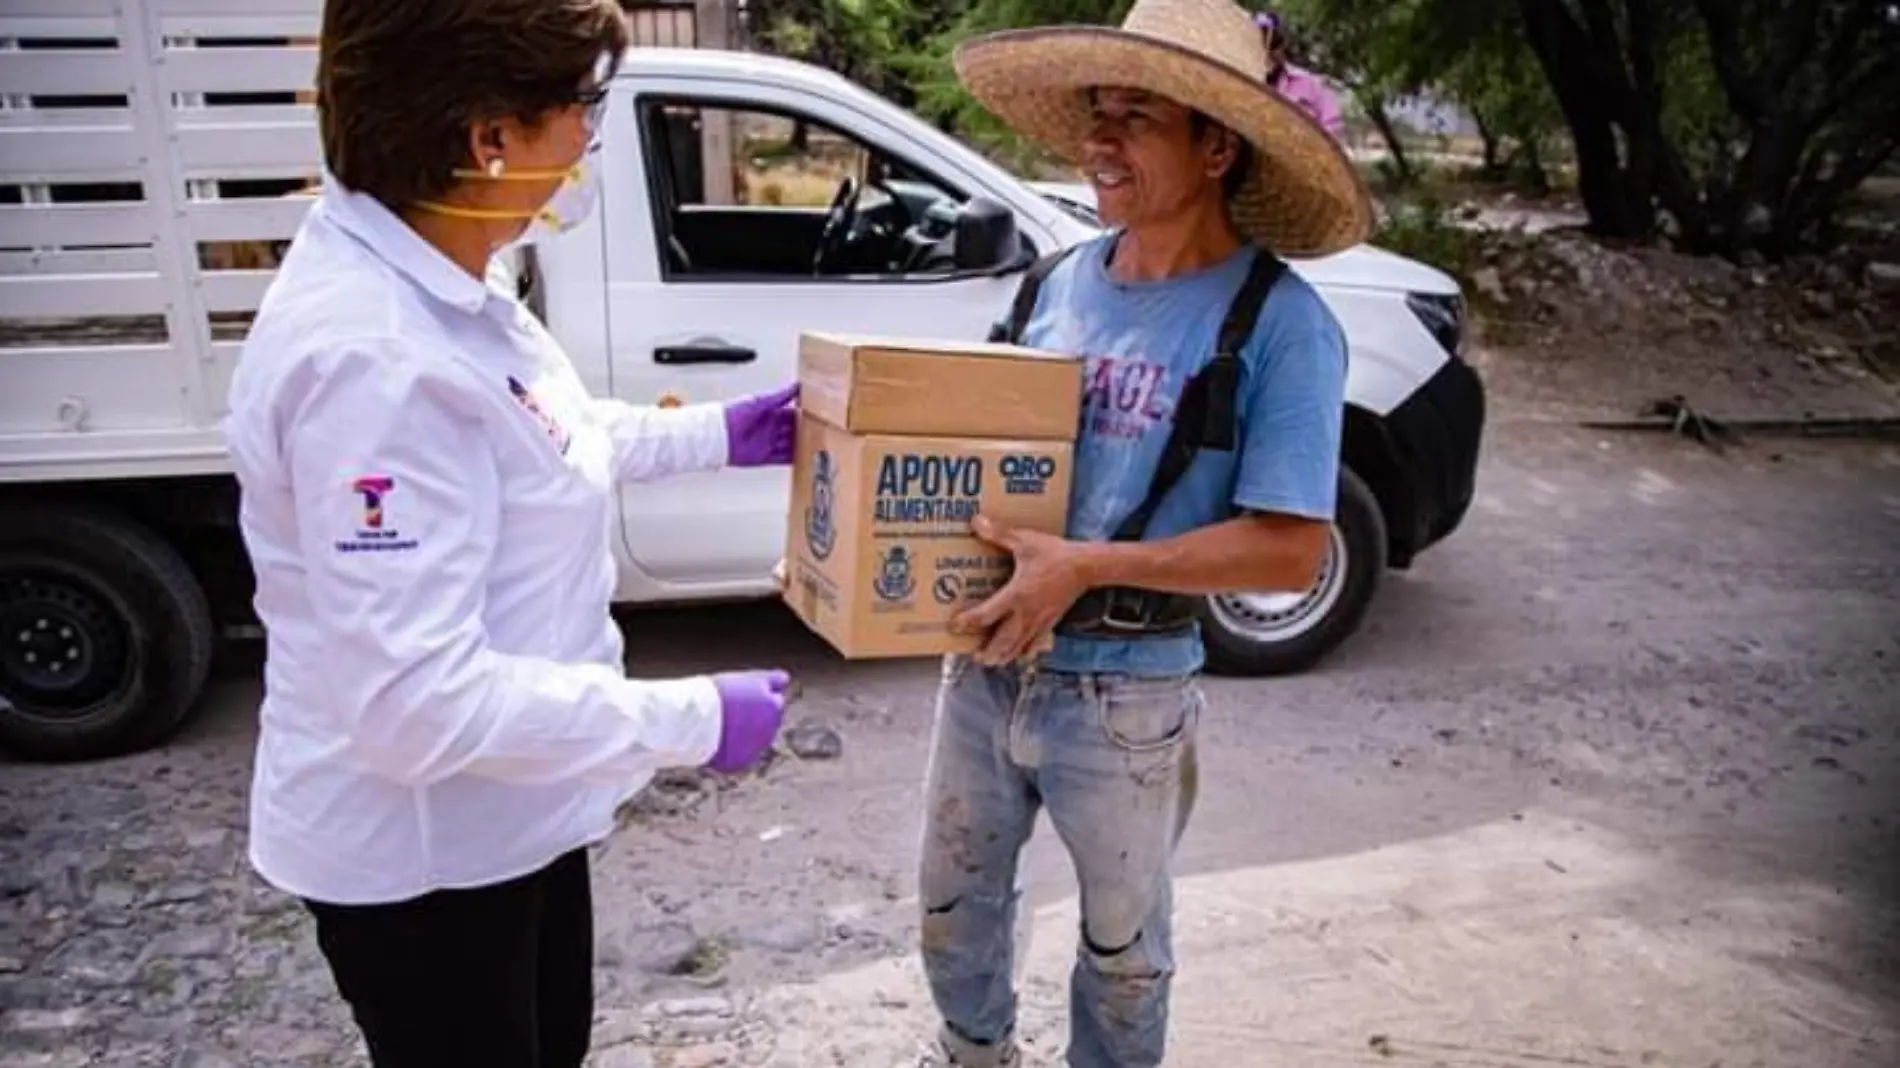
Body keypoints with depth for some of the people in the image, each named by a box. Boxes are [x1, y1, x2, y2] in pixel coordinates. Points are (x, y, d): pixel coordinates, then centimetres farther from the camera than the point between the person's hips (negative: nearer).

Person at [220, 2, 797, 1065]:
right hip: (419, 848, -9)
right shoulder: (372, 358, -34)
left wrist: (715, 434, 13)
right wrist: (692, 719, -26)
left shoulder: (434, 279, -3)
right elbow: (413, 700, -34)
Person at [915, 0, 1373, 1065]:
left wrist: (1087, 565, -27)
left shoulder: (1277, 320, -16)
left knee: (1121, 937, 19)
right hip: (985, 657, 6)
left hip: (1125, 691, -5)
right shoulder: (1057, 281, 1)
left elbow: (1290, 547, -20)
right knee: (954, 901, 24)